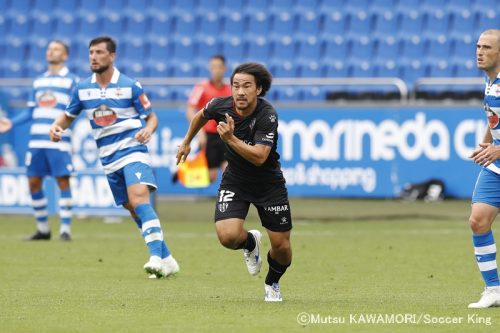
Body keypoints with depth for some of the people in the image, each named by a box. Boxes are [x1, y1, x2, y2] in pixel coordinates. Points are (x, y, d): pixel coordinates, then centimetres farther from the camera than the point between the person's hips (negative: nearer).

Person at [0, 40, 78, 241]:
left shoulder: (71, 81, 3)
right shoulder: (38, 81, 18)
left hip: (59, 141, -5)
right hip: (36, 140, 5)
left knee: (63, 181, -7)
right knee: (34, 182, 3)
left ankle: (65, 229, -2)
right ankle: (42, 228, 15)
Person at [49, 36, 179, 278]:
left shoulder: (130, 86, -4)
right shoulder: (82, 89, 6)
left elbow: (151, 117, 2)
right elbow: (68, 116, 18)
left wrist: (147, 130, -21)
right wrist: (56, 126, -5)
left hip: (132, 151, -5)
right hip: (108, 159, 5)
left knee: (139, 199, -25)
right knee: (134, 211, 7)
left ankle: (156, 256, -33)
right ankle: (167, 260, 16)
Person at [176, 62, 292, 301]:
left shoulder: (267, 115, -27)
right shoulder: (220, 106, -15)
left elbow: (259, 157, -35)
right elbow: (201, 115, 11)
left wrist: (231, 139, -44)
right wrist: (187, 141, 24)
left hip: (269, 183, -2)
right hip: (235, 181, 2)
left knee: (281, 247, 0)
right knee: (228, 236, -21)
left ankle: (272, 284, 34)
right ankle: (251, 242, 17)